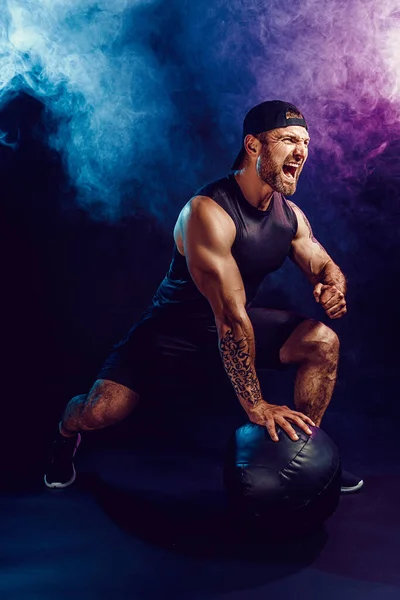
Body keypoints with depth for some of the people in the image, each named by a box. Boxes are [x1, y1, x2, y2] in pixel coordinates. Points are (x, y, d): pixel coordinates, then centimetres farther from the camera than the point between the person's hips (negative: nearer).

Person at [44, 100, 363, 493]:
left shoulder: (291, 215, -7)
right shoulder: (208, 213, -31)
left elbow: (327, 268, 7)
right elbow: (229, 316, -34)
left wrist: (333, 289, -21)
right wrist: (255, 406, -32)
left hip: (236, 322, 6)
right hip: (175, 325, -5)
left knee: (323, 342, -11)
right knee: (100, 412, -18)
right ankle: (66, 433, 22)